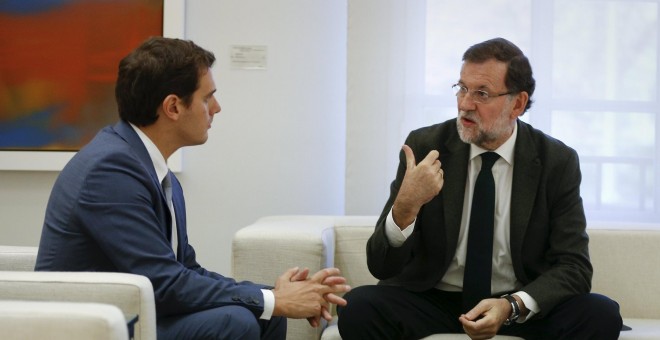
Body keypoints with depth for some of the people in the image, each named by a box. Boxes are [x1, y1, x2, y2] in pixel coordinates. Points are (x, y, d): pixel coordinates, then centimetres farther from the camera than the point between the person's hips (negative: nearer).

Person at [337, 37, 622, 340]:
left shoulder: (557, 162, -4)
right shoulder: (424, 147, -5)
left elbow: (574, 268, -5)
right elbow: (382, 266, -8)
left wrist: (512, 306, -24)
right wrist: (405, 207, -29)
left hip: (521, 306, 0)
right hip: (432, 300, 0)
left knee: (601, 315, -27)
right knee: (358, 308, -29)